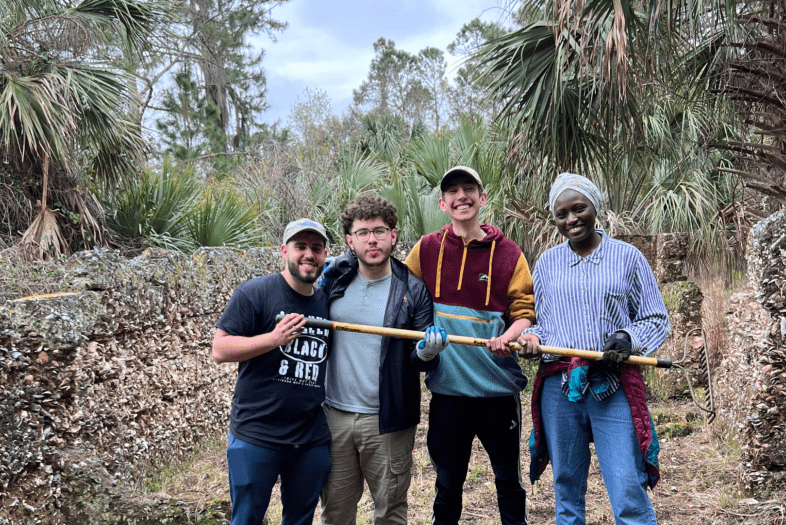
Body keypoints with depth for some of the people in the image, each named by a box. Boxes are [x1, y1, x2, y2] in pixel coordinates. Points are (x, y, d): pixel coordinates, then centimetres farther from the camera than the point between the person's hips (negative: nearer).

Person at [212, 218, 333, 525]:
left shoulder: (328, 303, 10)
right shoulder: (254, 294, -7)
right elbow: (219, 350, -12)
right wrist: (274, 338, -23)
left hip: (313, 440, 5)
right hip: (256, 436, -4)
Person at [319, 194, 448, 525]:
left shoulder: (413, 290, -4)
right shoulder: (333, 277, 3)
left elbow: (422, 361, -2)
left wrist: (426, 353, -25)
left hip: (386, 420, -2)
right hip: (334, 415, 2)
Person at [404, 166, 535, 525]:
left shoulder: (508, 253, 1)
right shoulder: (427, 249, 4)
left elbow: (525, 312, 2)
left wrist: (507, 338, -17)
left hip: (498, 387, -1)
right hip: (447, 387, 1)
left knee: (508, 479, 11)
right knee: (447, 483, 12)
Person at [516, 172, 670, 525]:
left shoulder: (627, 257, 5)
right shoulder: (547, 263, 12)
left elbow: (656, 319, 8)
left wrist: (628, 338, -12)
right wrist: (531, 338, -2)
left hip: (614, 388, -2)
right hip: (558, 389, 3)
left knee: (629, 496, -9)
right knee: (566, 489, 11)